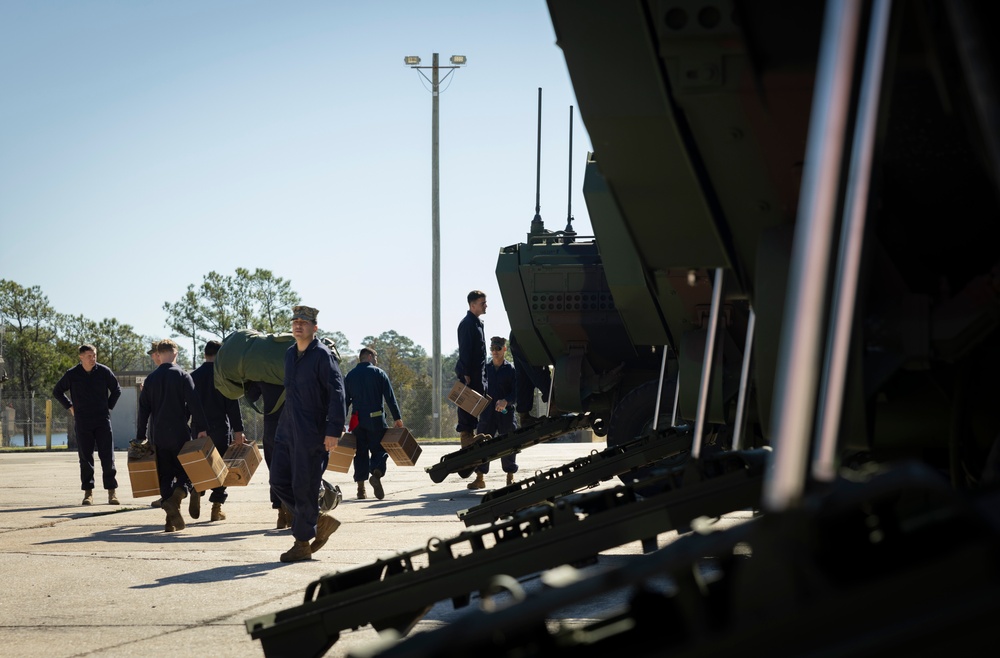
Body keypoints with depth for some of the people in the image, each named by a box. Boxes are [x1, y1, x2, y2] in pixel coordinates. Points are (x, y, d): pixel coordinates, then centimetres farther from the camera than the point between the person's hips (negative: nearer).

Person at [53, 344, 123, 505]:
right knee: (85, 458, 2)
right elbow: (57, 391, 14)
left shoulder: (104, 371, 0)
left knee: (107, 456, -3)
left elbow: (117, 389, 15)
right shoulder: (72, 375, -1)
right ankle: (88, 492, 6)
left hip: (102, 420, 0)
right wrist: (70, 407, 7)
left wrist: (109, 407, 7)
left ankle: (112, 492, 1)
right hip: (82, 422, 0)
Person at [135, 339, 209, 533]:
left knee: (165, 475, 7)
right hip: (180, 435, -3)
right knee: (184, 470, 6)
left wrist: (140, 436, 13)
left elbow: (144, 410, 9)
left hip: (158, 437, 3)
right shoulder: (182, 376, -4)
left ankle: (172, 519, -1)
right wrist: (202, 429, -8)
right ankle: (178, 494, -26)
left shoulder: (150, 379, 8)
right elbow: (194, 404, -10)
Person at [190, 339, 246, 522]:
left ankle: (196, 490, -14)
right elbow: (232, 404, -10)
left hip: (198, 429, 3)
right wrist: (238, 430, -9)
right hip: (220, 428, -3)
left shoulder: (194, 376, 7)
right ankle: (217, 507, 2)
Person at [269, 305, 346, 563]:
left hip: (311, 434, -8)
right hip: (287, 430, 8)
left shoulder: (322, 355, -11)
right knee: (279, 480, 5)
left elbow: (337, 393, -16)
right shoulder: (290, 354, 14)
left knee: (304, 488, -4)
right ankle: (320, 521, 18)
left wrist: (333, 430, -23)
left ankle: (302, 544, 6)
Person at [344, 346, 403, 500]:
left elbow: (345, 400, 9)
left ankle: (361, 488, 5)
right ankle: (376, 473, -26)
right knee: (379, 449, 3)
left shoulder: (350, 376, 8)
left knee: (361, 453, 9)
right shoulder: (379, 373, -2)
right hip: (376, 419, -3)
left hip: (357, 420, 3)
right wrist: (397, 418, 1)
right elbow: (390, 398, -4)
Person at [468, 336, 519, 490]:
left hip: (506, 413, -3)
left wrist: (506, 401, -23)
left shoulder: (511, 370, 0)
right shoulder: (485, 369, 10)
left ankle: (510, 477, 16)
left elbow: (517, 392, -7)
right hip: (487, 412, 3)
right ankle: (480, 477, 1)